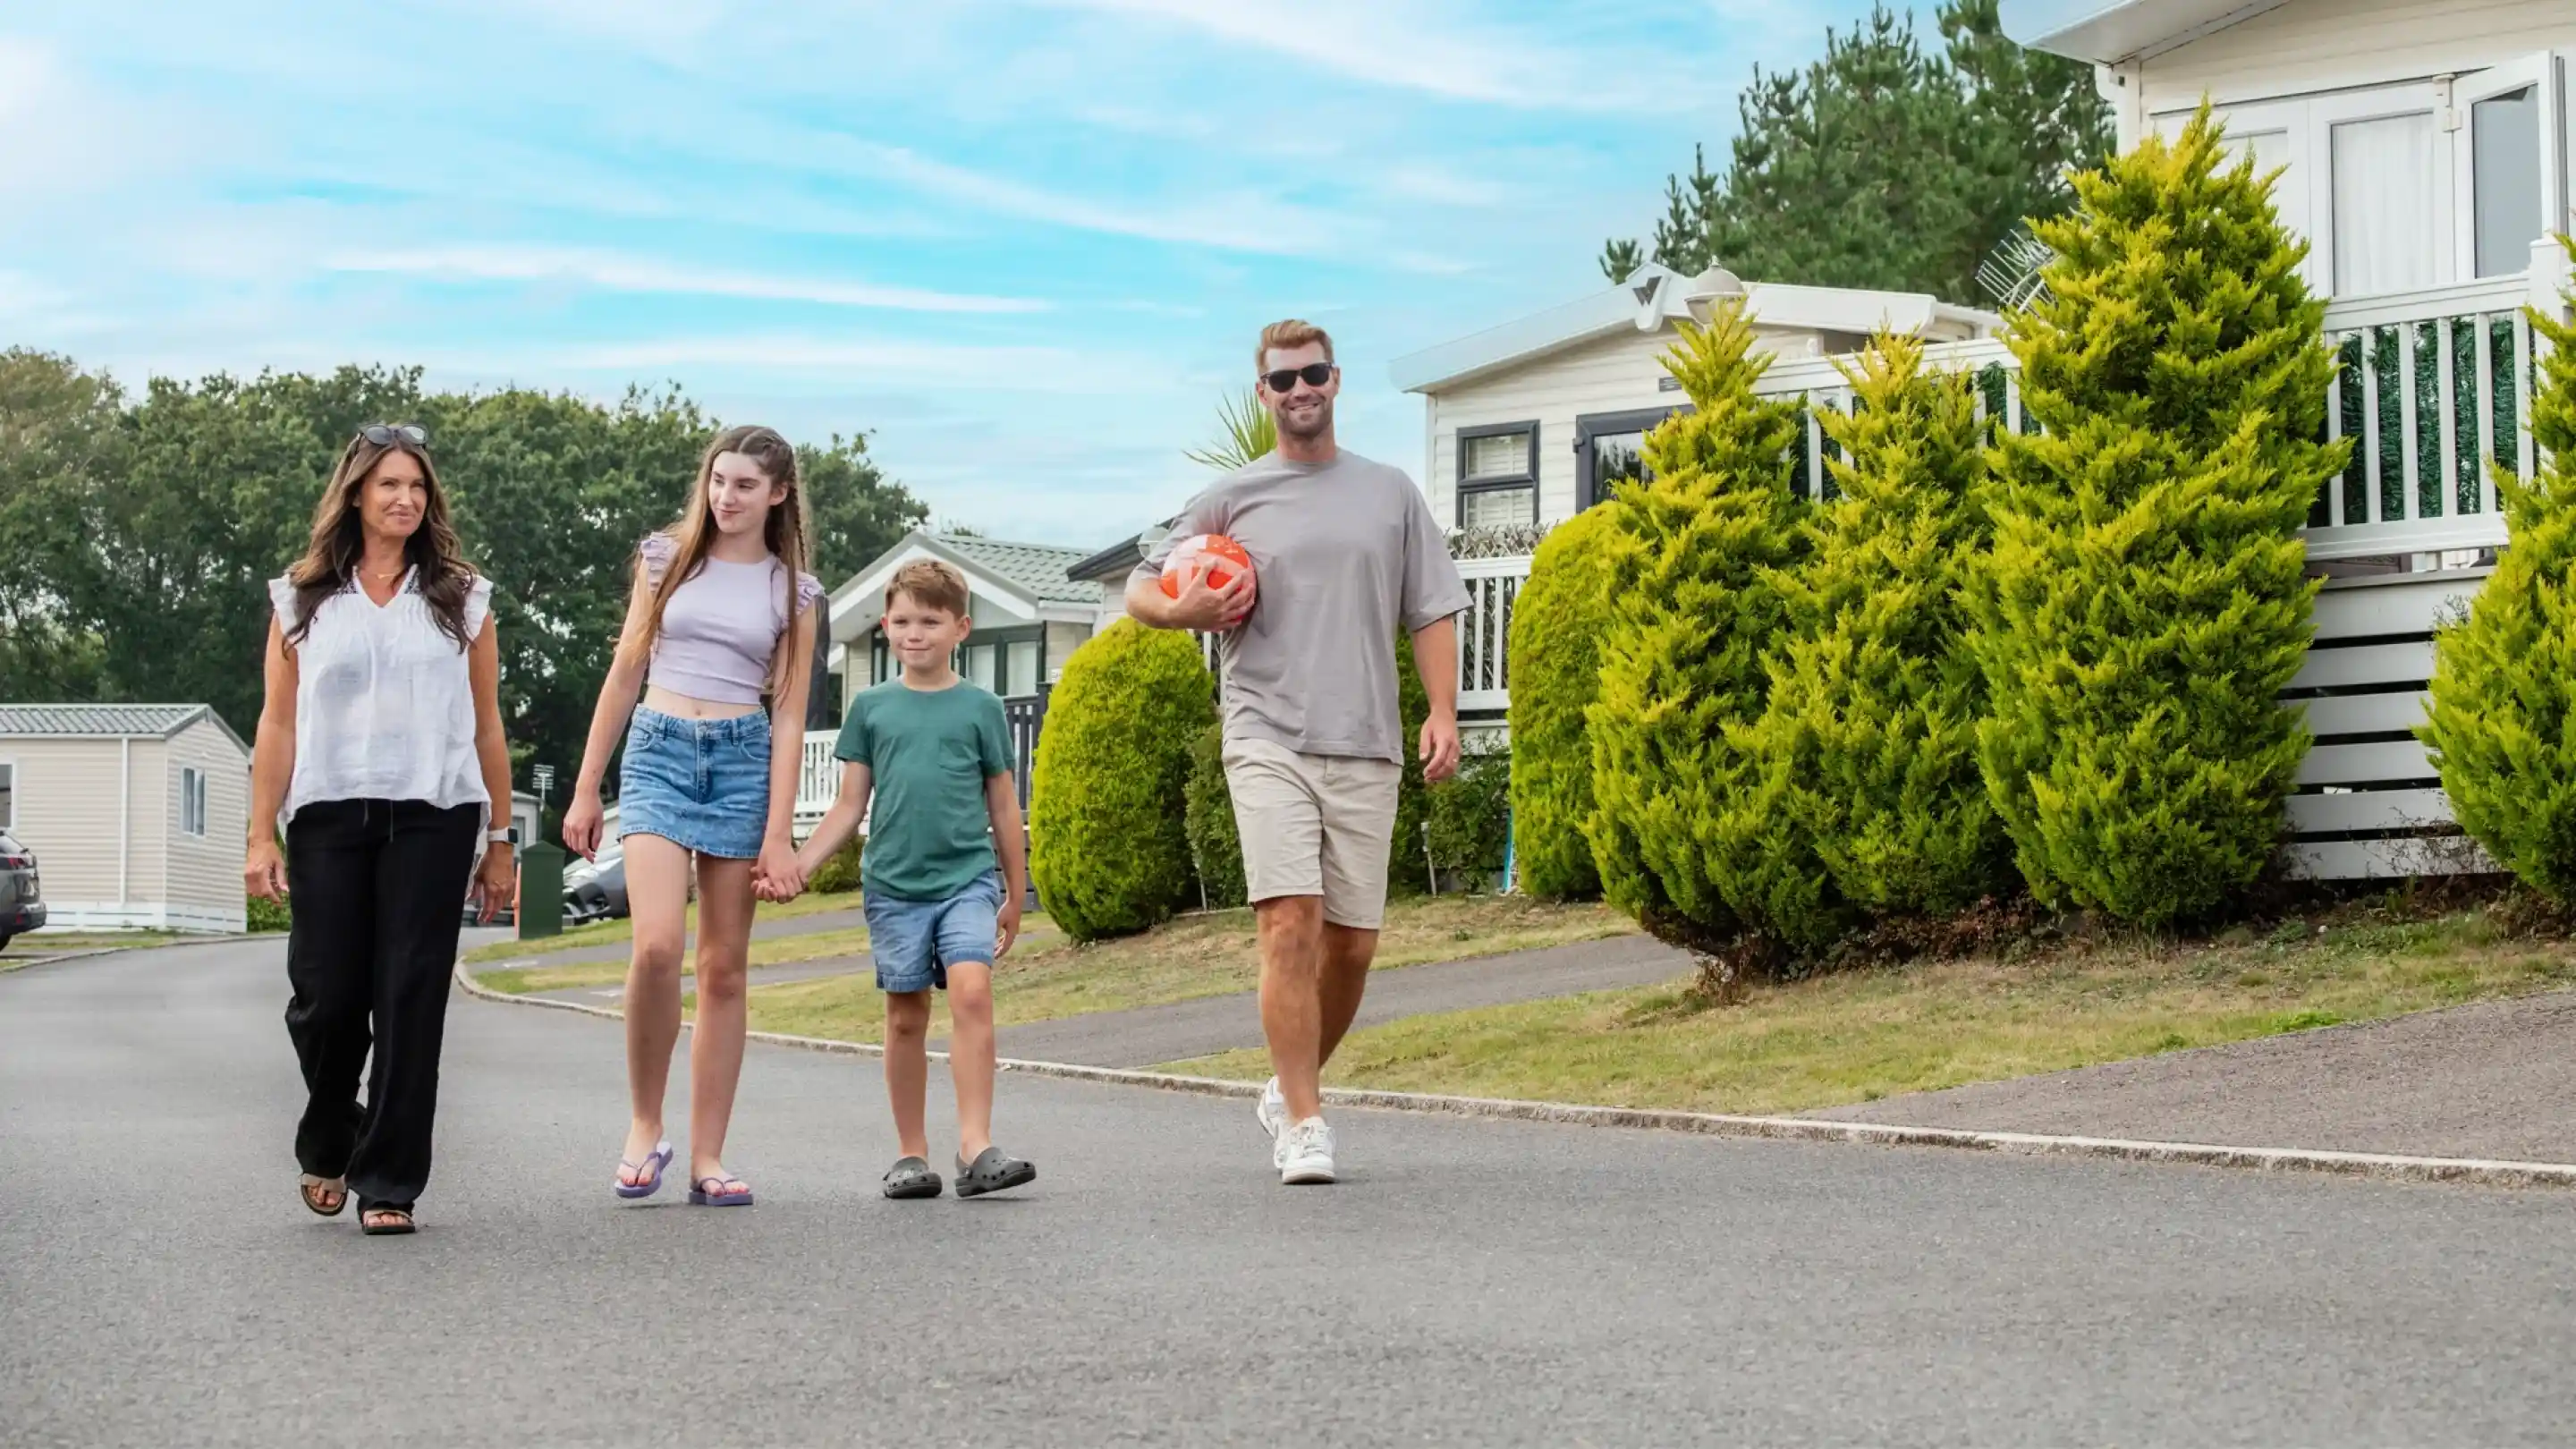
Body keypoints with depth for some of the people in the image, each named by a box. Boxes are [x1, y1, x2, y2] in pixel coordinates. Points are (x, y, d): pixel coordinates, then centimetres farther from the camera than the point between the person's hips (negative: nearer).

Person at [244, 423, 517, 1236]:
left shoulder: (462, 599, 10)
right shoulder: (302, 600, 10)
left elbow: (486, 727, 10)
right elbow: (279, 724, 7)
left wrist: (499, 843, 7)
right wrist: (261, 836, 0)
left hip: (433, 819, 0)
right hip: (329, 819, 0)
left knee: (409, 1000, -4)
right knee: (326, 997, -2)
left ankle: (388, 1183, 3)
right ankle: (326, 1147, 26)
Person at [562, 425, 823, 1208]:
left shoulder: (791, 588, 7)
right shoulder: (667, 558, 9)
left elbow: (789, 717, 4)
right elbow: (625, 675, 11)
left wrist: (778, 835, -4)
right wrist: (586, 789, 7)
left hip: (743, 760, 1)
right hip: (659, 751, -1)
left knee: (724, 967, 2)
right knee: (658, 945, -19)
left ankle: (706, 1158, 6)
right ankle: (644, 1126, -2)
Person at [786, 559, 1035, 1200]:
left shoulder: (980, 707, 5)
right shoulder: (871, 707, 9)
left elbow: (1003, 806, 11)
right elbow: (849, 806, 11)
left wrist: (1015, 897, 13)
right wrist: (797, 865, -1)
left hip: (968, 877, -2)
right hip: (894, 883, 2)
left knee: (972, 991, -18)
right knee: (906, 1014, 6)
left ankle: (976, 1147, -20)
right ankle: (911, 1154, 15)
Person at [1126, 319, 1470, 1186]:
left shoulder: (1390, 494, 13)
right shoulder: (1231, 498, 8)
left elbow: (1431, 613, 13)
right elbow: (1141, 591, 13)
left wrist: (1441, 712, 0)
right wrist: (1184, 610, -9)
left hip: (1366, 748, 3)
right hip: (1268, 744, -2)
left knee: (1352, 942, 4)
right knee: (1291, 923, -15)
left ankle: (1289, 1089, 26)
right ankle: (1305, 1124, -10)